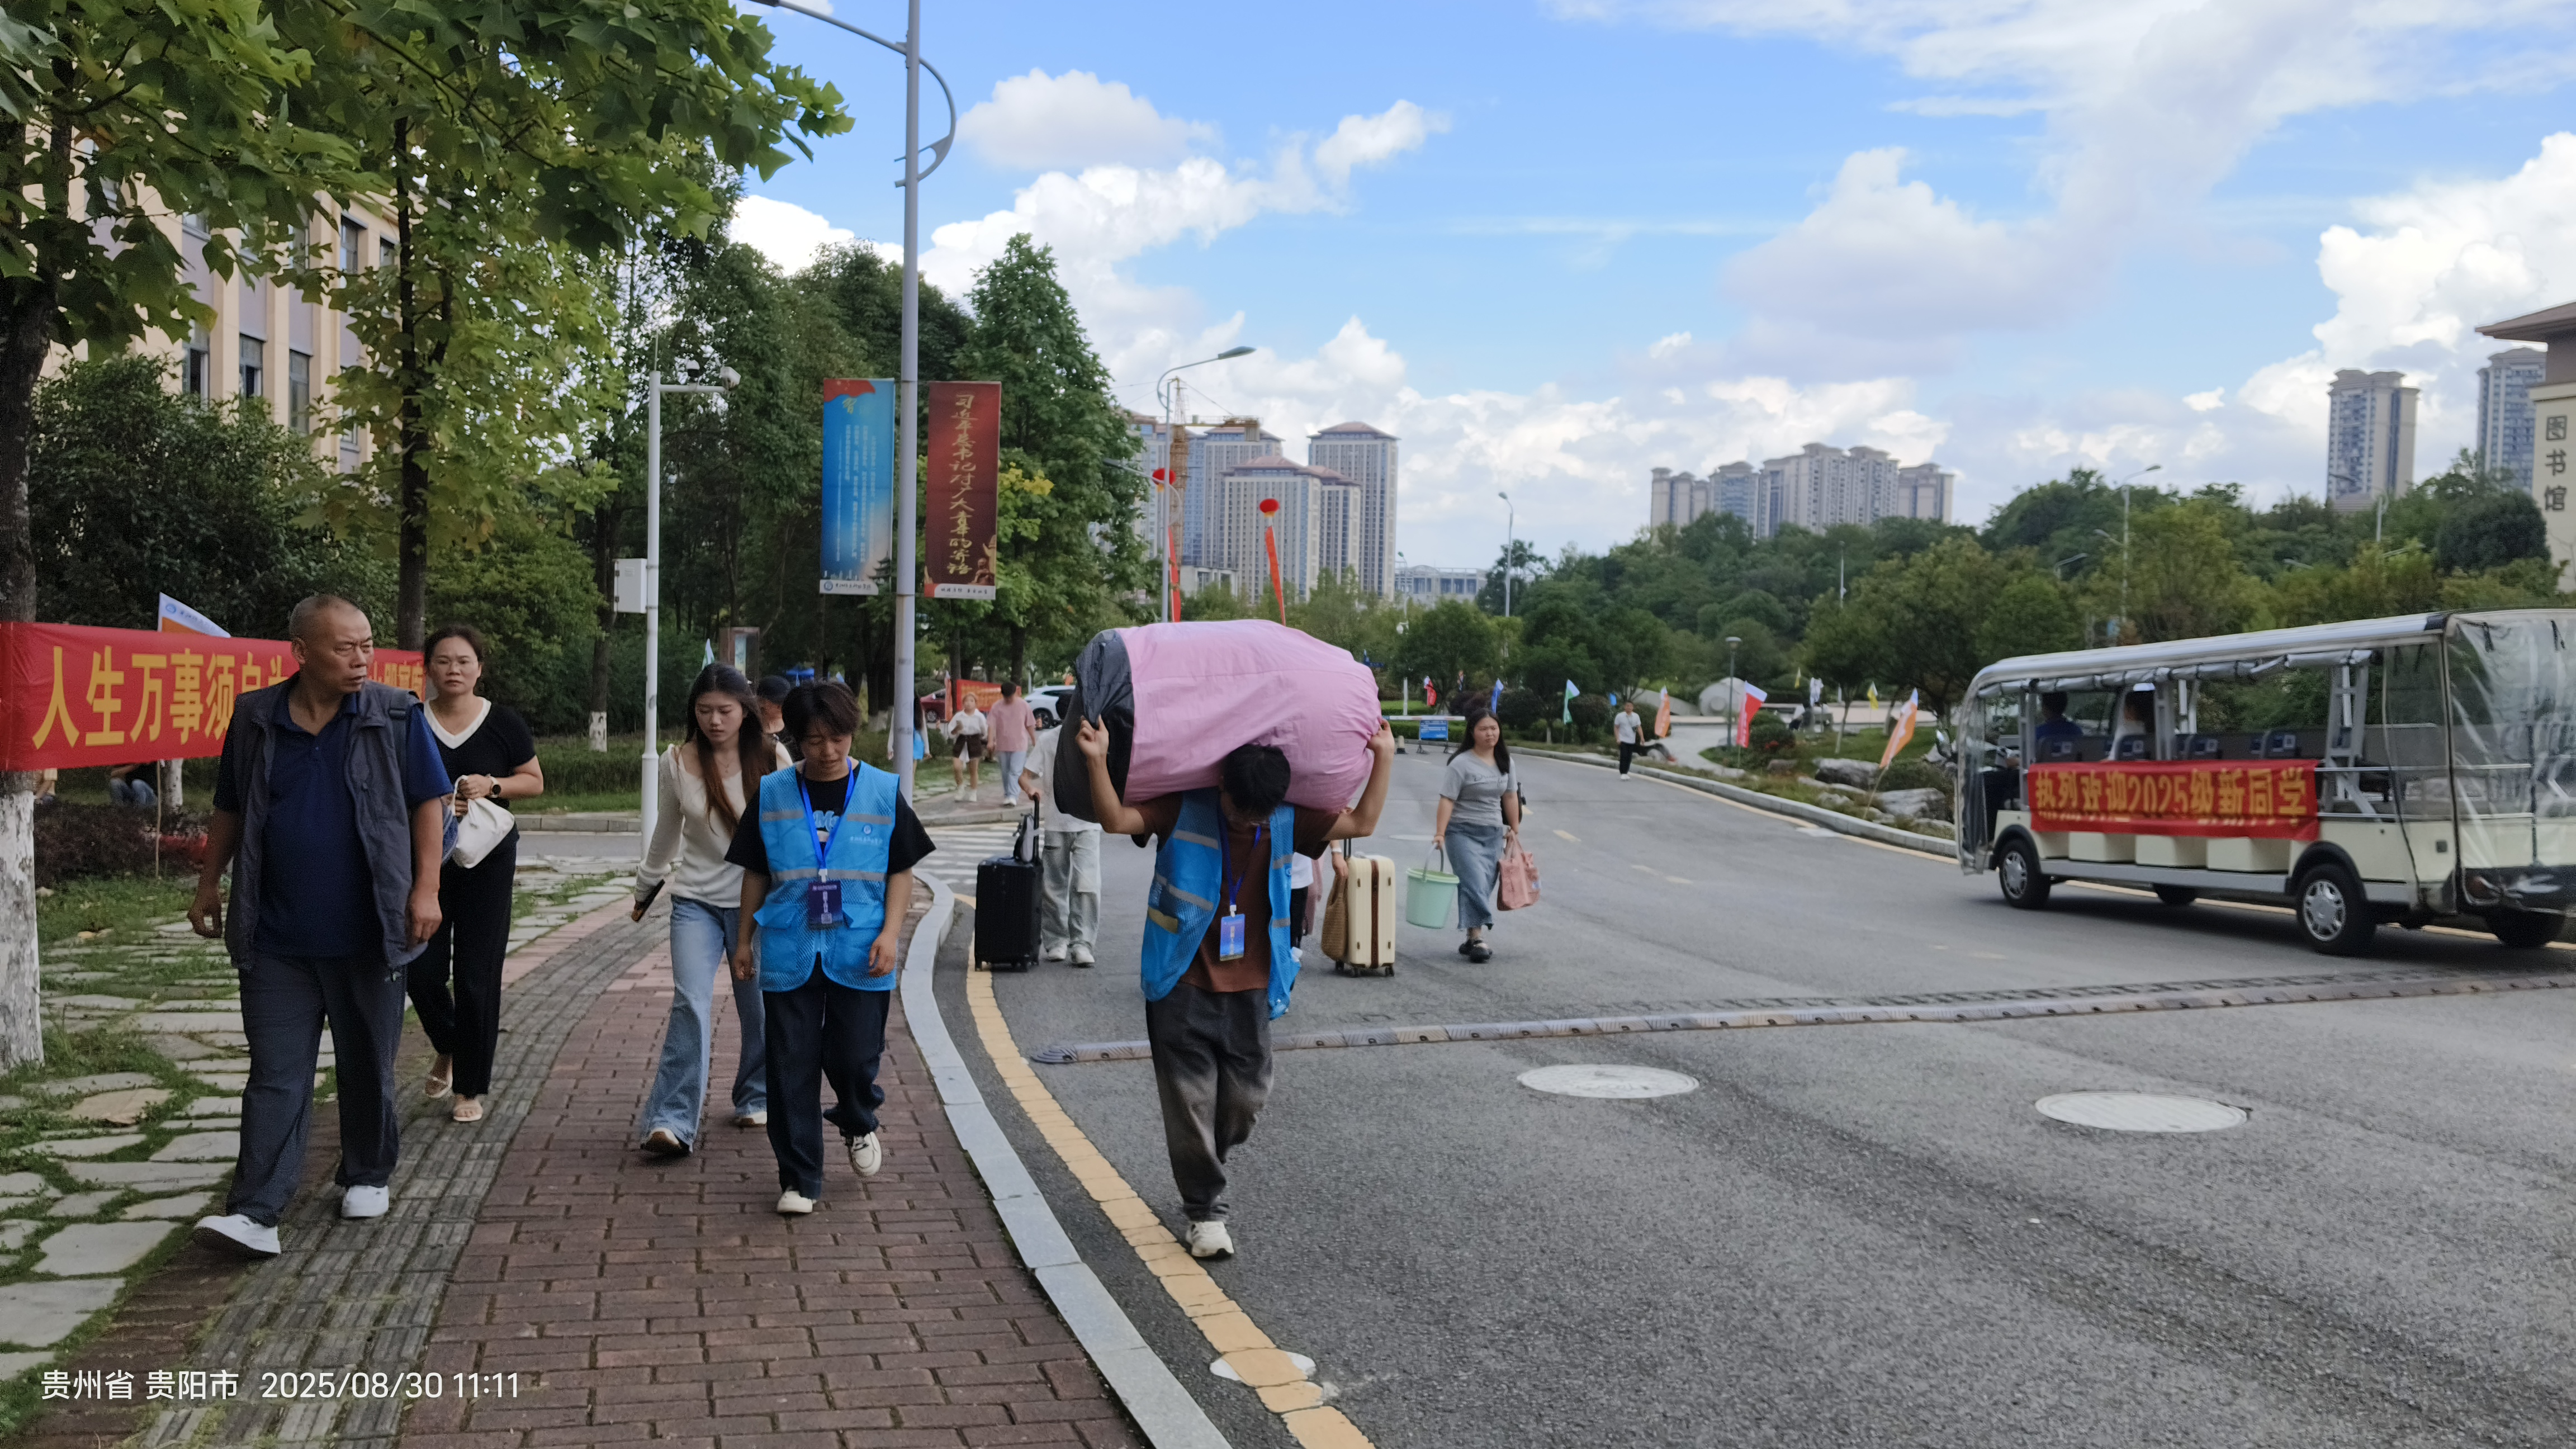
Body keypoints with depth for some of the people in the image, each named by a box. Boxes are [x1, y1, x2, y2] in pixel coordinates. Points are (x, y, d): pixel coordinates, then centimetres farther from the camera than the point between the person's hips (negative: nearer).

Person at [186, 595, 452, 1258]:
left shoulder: (397, 717, -4)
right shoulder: (255, 720, 2)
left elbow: (428, 803, -3)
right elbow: (230, 811, 13)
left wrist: (426, 888, -10)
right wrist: (209, 884, 12)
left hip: (368, 937, -1)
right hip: (277, 940, 1)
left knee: (368, 1067, 12)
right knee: (275, 1076, 0)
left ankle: (368, 1177, 31)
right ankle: (255, 1213, 0)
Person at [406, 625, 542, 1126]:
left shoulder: (503, 723, 0)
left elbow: (535, 782, 7)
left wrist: (493, 786, -12)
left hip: (486, 862, -1)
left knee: (477, 975, -2)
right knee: (421, 970, -2)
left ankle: (471, 1088, 11)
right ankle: (447, 1047, 30)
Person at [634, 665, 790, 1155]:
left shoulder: (773, 760, -6)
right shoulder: (677, 762, -2)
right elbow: (666, 832, 13)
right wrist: (645, 889, 23)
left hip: (759, 902, 0)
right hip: (695, 899, 0)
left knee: (759, 1006, 8)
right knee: (691, 1005, -13)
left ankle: (757, 1099, 30)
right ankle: (671, 1122, -12)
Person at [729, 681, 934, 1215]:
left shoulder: (882, 792, 1)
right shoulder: (772, 794, 4)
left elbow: (901, 872, 3)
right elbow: (756, 874, 11)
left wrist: (890, 933, -8)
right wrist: (744, 940, 11)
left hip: (859, 956, -1)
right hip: (789, 954, 1)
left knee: (855, 1056, -1)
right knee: (792, 1066, 2)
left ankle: (858, 1125, 33)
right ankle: (798, 1179, 14)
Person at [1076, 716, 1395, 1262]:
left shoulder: (1288, 822, 1)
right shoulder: (1184, 811, -8)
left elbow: (1361, 822, 6)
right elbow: (1117, 819, -16)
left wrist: (1382, 760, 0)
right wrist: (1097, 762, -29)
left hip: (1251, 988, 3)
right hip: (1185, 986, -3)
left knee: (1246, 1097, 8)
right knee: (1191, 1100, -2)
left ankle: (1201, 1170, 38)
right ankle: (1206, 1211, 13)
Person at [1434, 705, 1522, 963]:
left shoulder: (1505, 762, 10)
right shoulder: (1462, 763, -10)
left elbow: (1510, 797, 17)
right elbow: (1447, 799, -13)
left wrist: (1514, 829, 17)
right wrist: (1440, 833, -20)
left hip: (1493, 834, 6)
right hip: (1463, 833, -6)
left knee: (1484, 887, 4)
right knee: (1474, 883, -16)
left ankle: (1470, 939, 11)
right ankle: (1477, 938, -18)